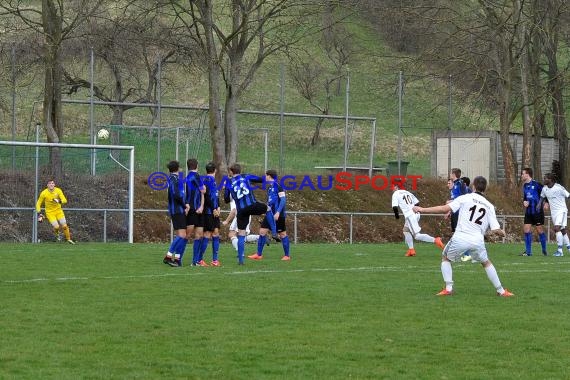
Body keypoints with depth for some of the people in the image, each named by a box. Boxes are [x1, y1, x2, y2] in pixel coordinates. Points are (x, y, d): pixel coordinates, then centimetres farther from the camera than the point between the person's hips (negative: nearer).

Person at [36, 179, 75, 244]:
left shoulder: (58, 191, -10)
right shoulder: (44, 193, -14)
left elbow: (65, 200, -18)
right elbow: (38, 204, -3)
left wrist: (59, 201, -40)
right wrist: (39, 214, -11)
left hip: (58, 210, 2)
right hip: (50, 212, -2)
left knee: (64, 226, -4)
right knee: (56, 227, -16)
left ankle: (68, 239, 20)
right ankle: (57, 234, 20)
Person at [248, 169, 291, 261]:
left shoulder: (278, 186, -13)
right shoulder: (269, 186, 12)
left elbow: (283, 199, -18)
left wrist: (278, 212, -24)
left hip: (278, 215, -8)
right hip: (270, 214, 8)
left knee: (282, 234, 1)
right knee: (262, 231, 2)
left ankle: (287, 255, 11)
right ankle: (259, 254, 7)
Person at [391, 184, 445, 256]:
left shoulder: (395, 194, 1)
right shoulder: (407, 193, 20)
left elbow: (395, 207, -9)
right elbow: (417, 202, 17)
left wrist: (396, 214, 8)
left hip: (409, 216, -8)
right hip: (416, 214, 8)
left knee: (417, 235, -9)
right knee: (406, 230, 25)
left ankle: (435, 240, -24)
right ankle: (411, 249, 21)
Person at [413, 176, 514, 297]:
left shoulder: (465, 198, 4)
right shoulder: (489, 206, 11)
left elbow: (445, 208, -5)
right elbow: (495, 229, 5)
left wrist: (422, 209, 0)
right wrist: (502, 232, 30)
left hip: (460, 238, -2)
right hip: (478, 240, 2)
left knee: (445, 258, 23)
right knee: (486, 263, 27)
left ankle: (448, 288, 11)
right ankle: (501, 291, 24)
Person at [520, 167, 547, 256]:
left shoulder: (536, 184, -11)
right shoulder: (525, 186, 11)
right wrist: (524, 202, 1)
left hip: (537, 211, -6)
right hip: (528, 212, 6)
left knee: (540, 230, 0)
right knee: (526, 230, -1)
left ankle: (544, 250, 15)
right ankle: (528, 251, 4)